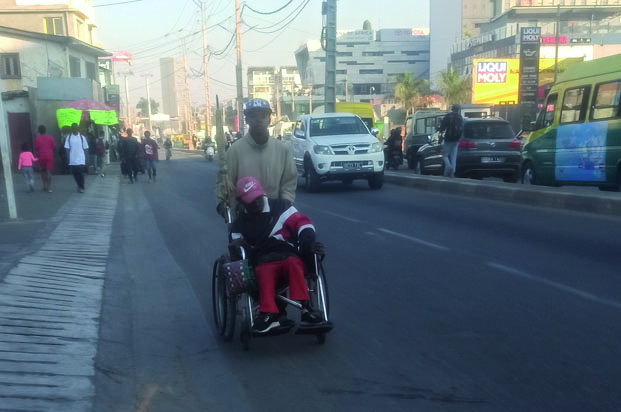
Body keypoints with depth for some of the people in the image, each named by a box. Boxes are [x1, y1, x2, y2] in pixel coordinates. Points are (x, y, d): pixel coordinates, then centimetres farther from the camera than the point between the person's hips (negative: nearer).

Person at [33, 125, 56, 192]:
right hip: (49, 156, 0)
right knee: (48, 171, -2)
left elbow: (36, 149, -4)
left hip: (41, 156, 0)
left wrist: (37, 156, 4)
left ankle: (45, 186, 15)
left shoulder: (37, 138, -1)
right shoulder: (50, 137, 2)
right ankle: (49, 188, -9)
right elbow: (54, 147, 3)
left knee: (43, 171, 17)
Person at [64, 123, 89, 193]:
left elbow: (85, 148, 5)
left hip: (81, 160, -2)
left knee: (80, 174, -6)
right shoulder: (69, 137, 4)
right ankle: (80, 186, 22)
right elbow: (67, 149, 4)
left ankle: (81, 187, 3)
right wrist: (68, 159, -2)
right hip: (72, 160, 2)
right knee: (75, 174, 6)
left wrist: (85, 158, 2)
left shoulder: (82, 137, 3)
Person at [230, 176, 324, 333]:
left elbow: (302, 223, 2)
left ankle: (304, 307, -38)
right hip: (263, 263, 1)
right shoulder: (240, 224, 18)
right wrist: (236, 246, -9)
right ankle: (270, 314, -40)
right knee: (264, 272, -36)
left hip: (287, 256, 0)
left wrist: (308, 243, -17)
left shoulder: (280, 206, 10)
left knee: (293, 263, -36)